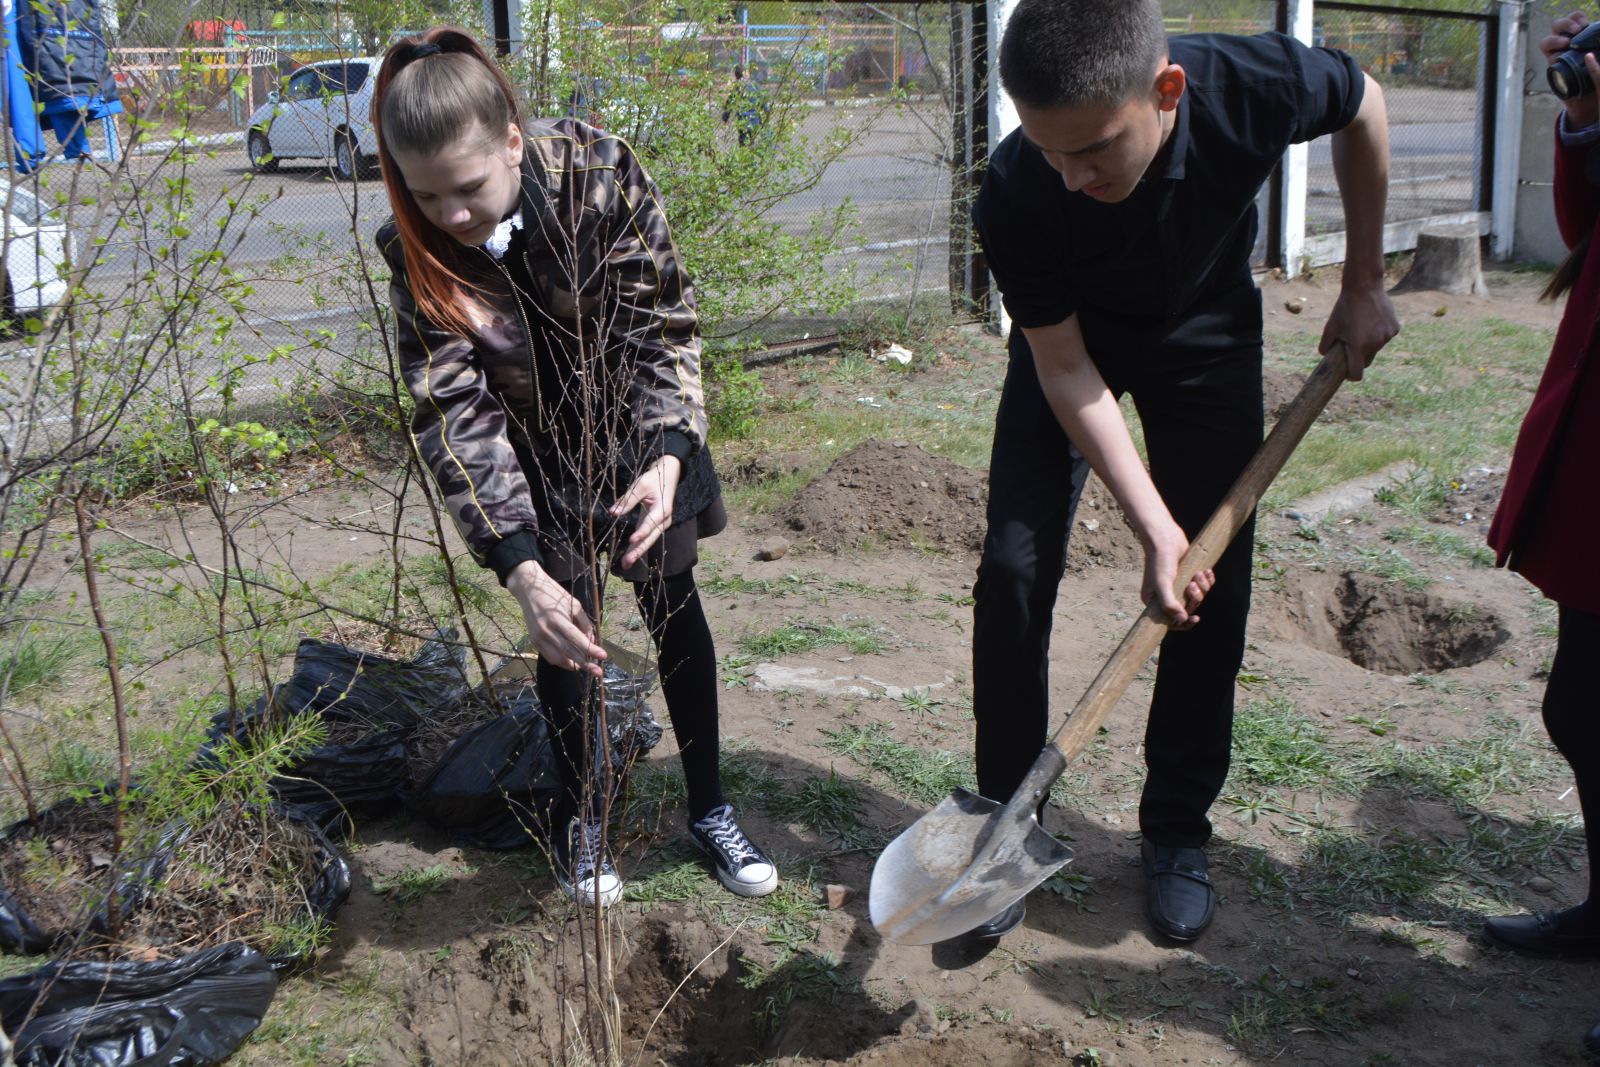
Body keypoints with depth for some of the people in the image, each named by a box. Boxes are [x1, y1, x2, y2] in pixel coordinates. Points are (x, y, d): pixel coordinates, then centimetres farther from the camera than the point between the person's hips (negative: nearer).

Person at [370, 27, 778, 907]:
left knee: (671, 595, 5)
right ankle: (582, 818, 19)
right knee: (566, 618, 0)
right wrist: (522, 570, -39)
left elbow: (665, 325, -23)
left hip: (640, 420, 0)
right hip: (535, 446, 0)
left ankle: (710, 808, 19)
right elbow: (454, 412, -30)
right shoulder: (416, 250, -27)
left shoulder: (599, 173, -30)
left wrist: (670, 457, -37)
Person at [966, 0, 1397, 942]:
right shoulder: (1015, 201, -35)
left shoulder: (1259, 88, -34)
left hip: (1206, 335, 1)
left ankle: (1178, 829, 14)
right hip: (1071, 340, -1)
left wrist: (1365, 287, -4)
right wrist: (1155, 527, -29)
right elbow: (1065, 369, -23)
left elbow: (1366, 105, -9)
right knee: (1014, 572, -11)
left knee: (1215, 589, -2)